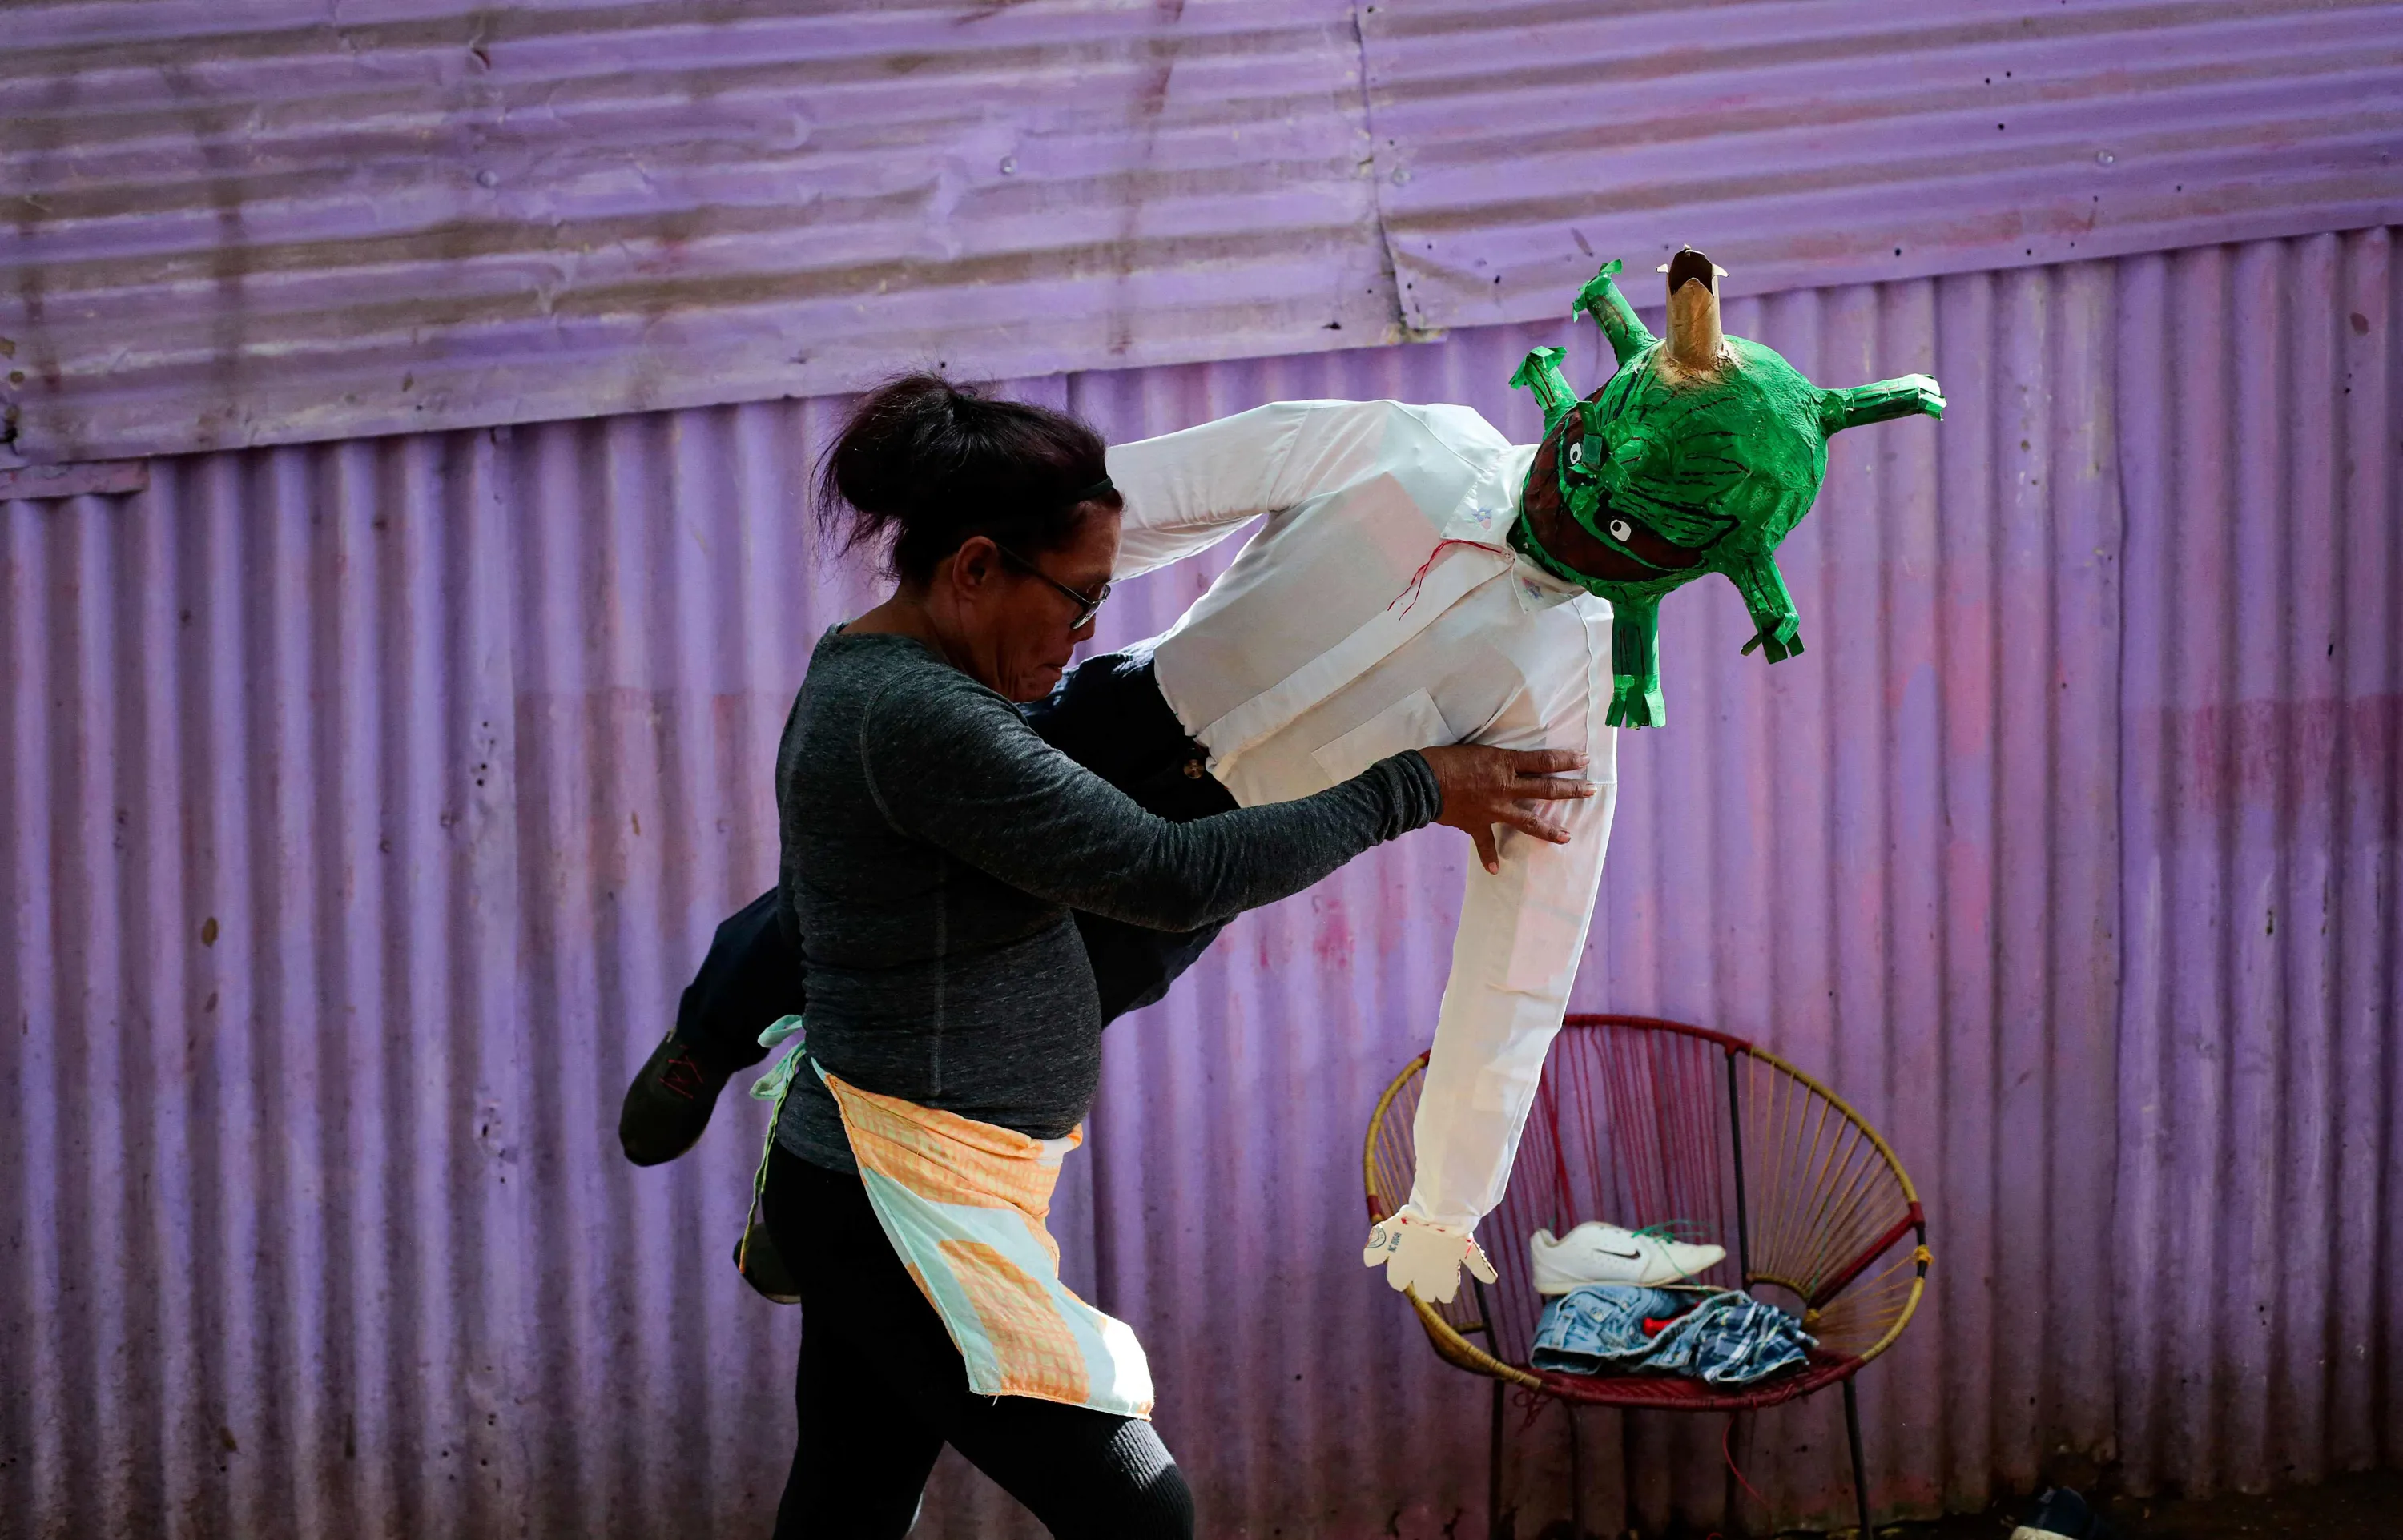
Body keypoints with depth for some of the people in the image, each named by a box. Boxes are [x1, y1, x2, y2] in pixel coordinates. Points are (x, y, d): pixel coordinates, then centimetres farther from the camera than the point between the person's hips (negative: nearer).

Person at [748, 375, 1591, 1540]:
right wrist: (1409, 791, -14)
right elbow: (1168, 875, -22)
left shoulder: (857, 677, 10)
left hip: (852, 1189, 10)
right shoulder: (922, 720, -22)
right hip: (912, 1200, -10)